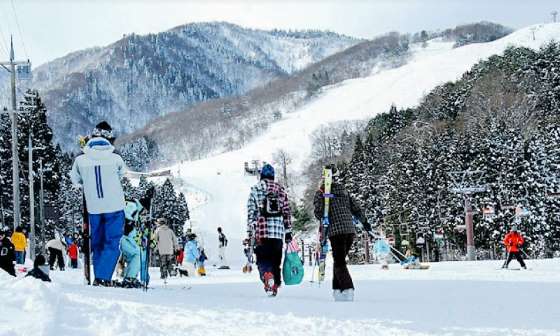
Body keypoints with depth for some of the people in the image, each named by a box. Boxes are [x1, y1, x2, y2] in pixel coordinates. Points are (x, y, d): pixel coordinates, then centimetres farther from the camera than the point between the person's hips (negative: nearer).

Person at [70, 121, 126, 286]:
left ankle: (98, 277, 21)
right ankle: (103, 277, -9)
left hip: (93, 208, 2)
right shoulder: (116, 159, -13)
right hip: (115, 206, -2)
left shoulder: (80, 160, -9)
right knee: (112, 244, 4)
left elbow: (76, 180, 8)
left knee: (97, 243, 17)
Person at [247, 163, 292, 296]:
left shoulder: (255, 189, 3)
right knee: (275, 260, 12)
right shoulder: (281, 189, 10)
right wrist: (288, 232, 14)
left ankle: (267, 275, -28)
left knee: (263, 260, 0)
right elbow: (287, 213, 10)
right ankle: (275, 286, 11)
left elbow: (251, 213, 1)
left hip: (261, 231, -2)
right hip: (278, 232, 2)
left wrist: (250, 232, 4)